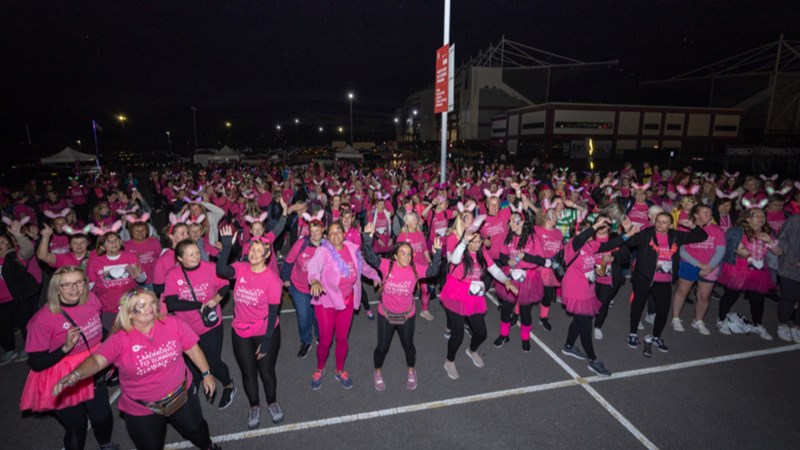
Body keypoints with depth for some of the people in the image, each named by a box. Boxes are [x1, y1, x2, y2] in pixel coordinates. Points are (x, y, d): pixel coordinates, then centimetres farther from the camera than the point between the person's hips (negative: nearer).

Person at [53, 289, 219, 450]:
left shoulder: (173, 324, -18)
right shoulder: (120, 339, -21)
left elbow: (192, 348, -8)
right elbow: (97, 360, -34)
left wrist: (206, 373, -2)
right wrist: (76, 374, -56)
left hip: (181, 395, 2)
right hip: (142, 410, -1)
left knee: (195, 429, 24)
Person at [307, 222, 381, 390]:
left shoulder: (352, 249, -1)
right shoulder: (323, 251, -16)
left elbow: (362, 265, 19)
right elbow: (314, 265, -37)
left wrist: (375, 276, 31)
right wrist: (315, 281, -57)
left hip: (347, 300, 4)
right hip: (326, 301, -4)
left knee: (342, 338, 15)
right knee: (325, 340, 5)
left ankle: (340, 371, 40)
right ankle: (319, 370, 36)